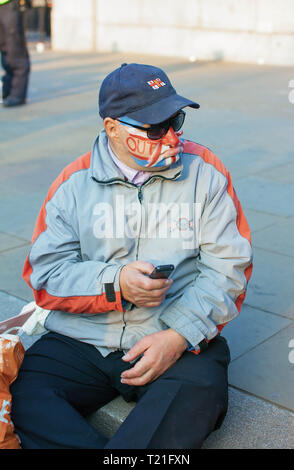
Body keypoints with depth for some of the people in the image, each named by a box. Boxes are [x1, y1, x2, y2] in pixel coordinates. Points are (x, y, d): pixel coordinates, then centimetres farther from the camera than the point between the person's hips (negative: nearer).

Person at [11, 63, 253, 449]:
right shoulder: (75, 183, 5)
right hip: (81, 341, 2)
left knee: (199, 392, -33)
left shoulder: (204, 174, 4)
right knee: (20, 396, -23)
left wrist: (180, 336, -15)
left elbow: (228, 268, -1)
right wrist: (116, 283, -17)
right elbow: (45, 274, 1)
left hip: (179, 342, -1)